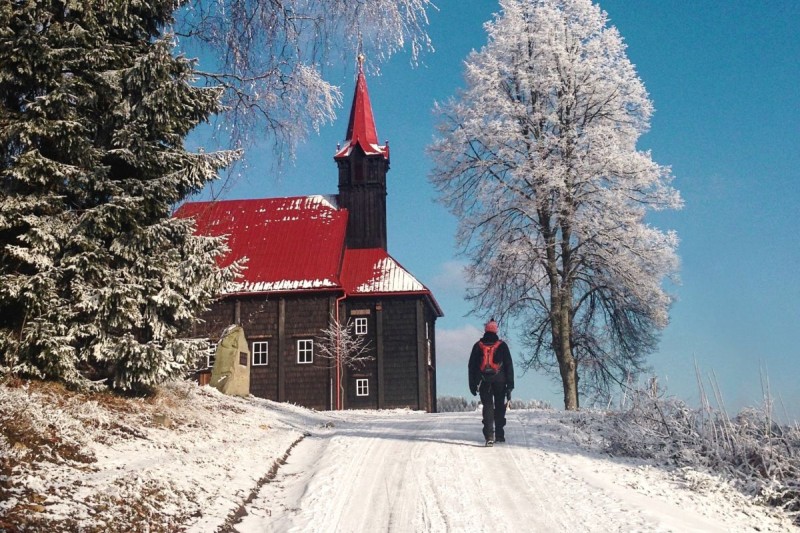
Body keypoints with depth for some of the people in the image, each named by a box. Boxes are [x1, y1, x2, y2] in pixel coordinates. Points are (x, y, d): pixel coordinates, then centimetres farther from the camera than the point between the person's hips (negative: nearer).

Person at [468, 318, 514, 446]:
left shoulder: (478, 346, 6)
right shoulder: (502, 345, 3)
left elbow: (471, 366, 5)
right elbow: (509, 365, 1)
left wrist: (473, 385, 9)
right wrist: (510, 385, 3)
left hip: (484, 381, 0)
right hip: (500, 381, 0)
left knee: (487, 407, -2)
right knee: (499, 407, 11)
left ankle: (489, 436, -15)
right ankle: (499, 435, 12)